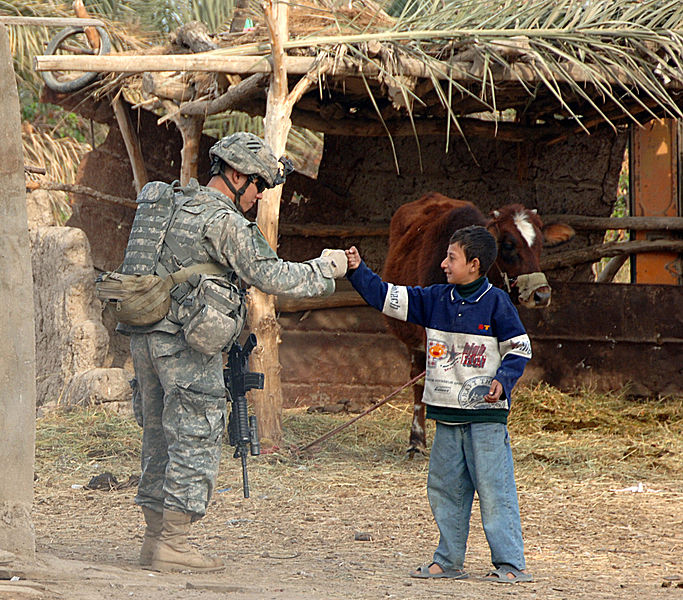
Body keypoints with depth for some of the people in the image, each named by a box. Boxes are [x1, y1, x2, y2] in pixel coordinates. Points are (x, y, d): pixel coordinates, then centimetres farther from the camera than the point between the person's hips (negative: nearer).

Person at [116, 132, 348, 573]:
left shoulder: (171, 203, 15)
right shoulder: (222, 221, -12)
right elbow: (271, 277, -11)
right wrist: (325, 269, 0)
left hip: (145, 334, 9)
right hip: (187, 342, -9)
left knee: (161, 438, 14)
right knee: (195, 441, -4)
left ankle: (156, 538, 17)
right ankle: (172, 543, -6)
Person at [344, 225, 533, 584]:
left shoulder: (495, 302, -7)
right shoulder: (435, 300, 8)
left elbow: (519, 348, -3)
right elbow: (387, 298, 12)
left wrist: (503, 381, -18)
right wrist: (357, 271, 4)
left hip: (486, 414, -6)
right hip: (446, 413, 6)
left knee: (494, 489, -8)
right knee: (444, 488, 11)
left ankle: (511, 564, -6)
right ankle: (448, 561, 20)